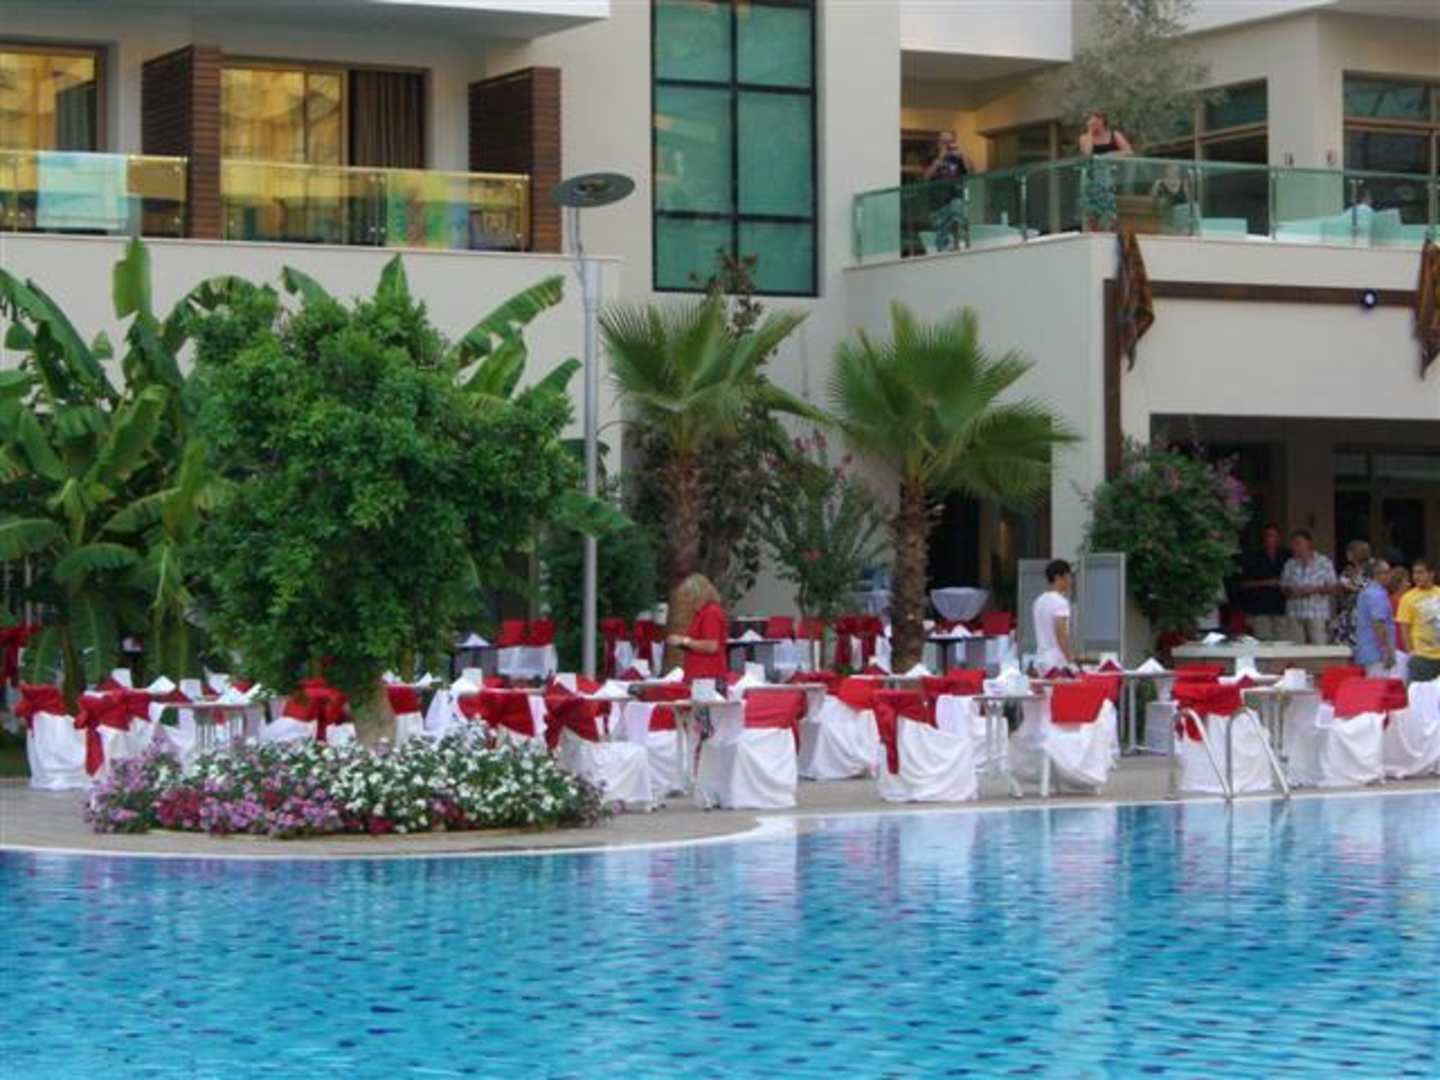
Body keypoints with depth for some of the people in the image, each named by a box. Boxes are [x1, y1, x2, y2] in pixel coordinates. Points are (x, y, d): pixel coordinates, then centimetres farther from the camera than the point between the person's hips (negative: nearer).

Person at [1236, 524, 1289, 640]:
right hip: (1260, 610, -2)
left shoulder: (1287, 557, 11)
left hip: (1281, 608, 2)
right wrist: (1264, 583, -8)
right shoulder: (1252, 558, 6)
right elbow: (1244, 583, 3)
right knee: (1264, 642, -10)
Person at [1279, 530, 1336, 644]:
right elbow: (1283, 588, 14)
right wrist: (1290, 590, -8)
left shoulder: (1324, 563, 2)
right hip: (1295, 615, 3)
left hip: (1318, 614, -3)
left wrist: (1314, 589, -14)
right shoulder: (1290, 565, 12)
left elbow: (1332, 587, 1)